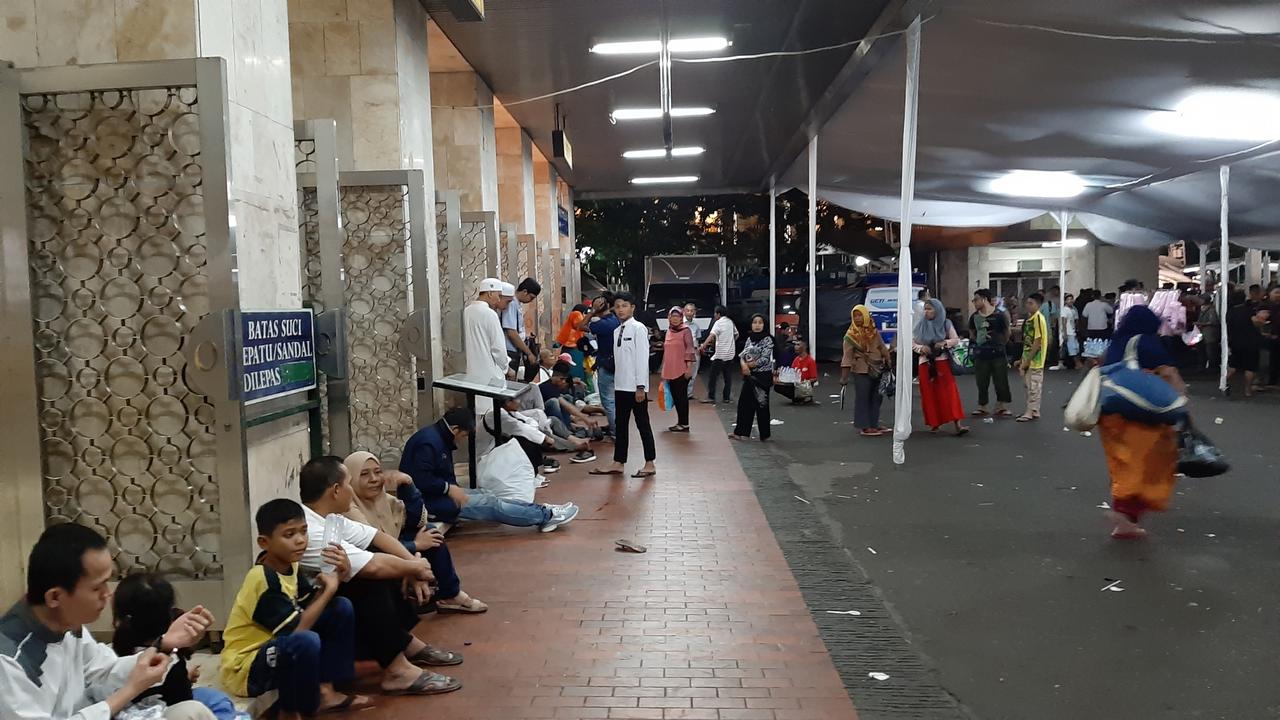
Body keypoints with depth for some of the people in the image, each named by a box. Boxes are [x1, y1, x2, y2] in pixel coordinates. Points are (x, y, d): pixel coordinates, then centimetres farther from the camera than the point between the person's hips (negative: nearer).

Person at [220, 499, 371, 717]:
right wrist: (329, 589, -21)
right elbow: (296, 629, -29)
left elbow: (311, 605, 2)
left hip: (277, 649, 9)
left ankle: (324, 689, 4)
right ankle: (290, 711, -11)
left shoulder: (287, 565, 0)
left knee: (341, 608, 1)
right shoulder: (262, 579, -26)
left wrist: (334, 575, -14)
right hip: (246, 669, -9)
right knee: (306, 641, -37)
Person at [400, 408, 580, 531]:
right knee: (491, 504, -11)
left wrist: (453, 488, -2)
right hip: (429, 502, -10)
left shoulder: (438, 437, 10)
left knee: (486, 496, 2)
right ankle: (546, 517, -7)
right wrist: (449, 488, -24)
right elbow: (419, 479, -30)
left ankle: (542, 512, -2)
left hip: (440, 494, 10)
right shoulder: (429, 442, -23)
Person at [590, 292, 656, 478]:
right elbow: (618, 359, 14)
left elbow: (642, 358, -13)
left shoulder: (638, 328, -9)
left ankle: (650, 464, 6)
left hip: (635, 386, -7)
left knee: (642, 423, 0)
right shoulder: (617, 331, 12)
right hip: (621, 385, 7)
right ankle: (618, 463, 16)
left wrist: (640, 386, -16)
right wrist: (617, 382, 10)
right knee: (621, 424, 10)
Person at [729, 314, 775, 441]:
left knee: (761, 404, 1)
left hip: (762, 375, -6)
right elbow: (742, 354, 6)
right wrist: (743, 364, -15)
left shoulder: (768, 339, -9)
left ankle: (765, 434, 11)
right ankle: (741, 432, 13)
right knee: (744, 402, 6)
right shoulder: (749, 338, 10)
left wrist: (749, 364, -11)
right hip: (749, 375, 6)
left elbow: (765, 359, -16)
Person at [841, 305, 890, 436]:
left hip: (878, 370, 6)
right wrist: (844, 377, -16)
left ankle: (873, 424, 19)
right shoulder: (851, 336, -6)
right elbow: (847, 356, -11)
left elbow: (883, 349, 13)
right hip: (862, 371, -5)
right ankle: (864, 427, 0)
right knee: (862, 398, -4)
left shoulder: (874, 332, 8)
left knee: (877, 398, 9)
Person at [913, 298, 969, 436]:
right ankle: (934, 423, 14)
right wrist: (921, 348, -11)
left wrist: (945, 343, -13)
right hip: (925, 364, 2)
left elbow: (956, 340, 5)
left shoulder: (946, 324, 3)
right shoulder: (920, 325, 5)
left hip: (943, 362, -2)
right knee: (929, 394, 2)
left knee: (949, 392, -9)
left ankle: (957, 425, -14)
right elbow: (912, 342, 8)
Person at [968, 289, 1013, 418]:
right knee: (981, 383, 8)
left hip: (998, 354, -3)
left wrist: (999, 344, 11)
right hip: (981, 355, 3)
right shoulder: (974, 317, 2)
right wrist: (980, 342, 10)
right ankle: (982, 407, 19)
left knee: (1001, 382, 3)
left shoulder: (999, 315, -9)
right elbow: (972, 334, 17)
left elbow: (1007, 333, 4)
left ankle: (1002, 407, 15)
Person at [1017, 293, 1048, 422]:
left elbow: (1037, 342, -18)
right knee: (1029, 386, 13)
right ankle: (1030, 411, 21)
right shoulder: (1029, 318, 12)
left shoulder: (1038, 318, -15)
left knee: (1034, 386, -2)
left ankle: (1032, 412, 3)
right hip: (1027, 359, 9)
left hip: (1035, 360, -9)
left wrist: (1027, 360, -19)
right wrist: (1022, 359, 15)